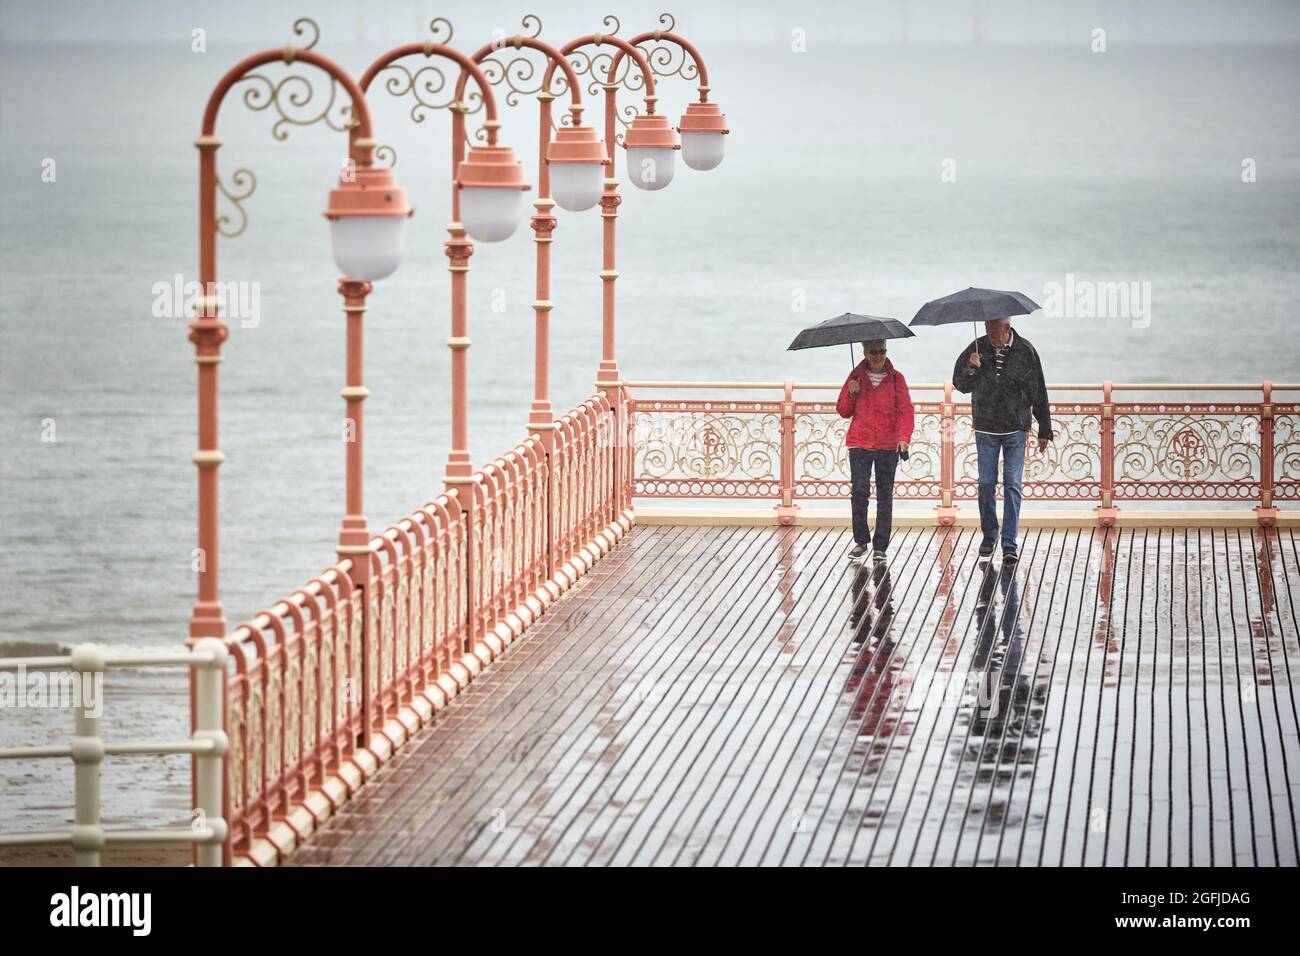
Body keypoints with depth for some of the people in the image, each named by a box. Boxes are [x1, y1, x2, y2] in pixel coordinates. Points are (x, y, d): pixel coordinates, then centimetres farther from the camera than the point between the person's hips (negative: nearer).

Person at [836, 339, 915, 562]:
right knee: (859, 493, -7)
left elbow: (905, 410, -2)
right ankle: (861, 541, 6)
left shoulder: (895, 379, 4)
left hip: (888, 445, -1)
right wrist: (851, 394, -9)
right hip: (859, 444, 1)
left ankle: (880, 547, 6)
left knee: (885, 496, 1)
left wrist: (904, 437, -16)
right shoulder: (856, 377, 8)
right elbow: (843, 411, 11)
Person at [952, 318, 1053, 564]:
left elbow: (1039, 393, 1)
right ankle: (989, 535, 23)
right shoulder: (978, 348, -3)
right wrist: (971, 369, -21)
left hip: (1015, 430, -2)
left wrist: (1044, 430, 2)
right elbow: (960, 384, 1)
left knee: (1012, 485, -4)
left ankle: (1010, 544, -3)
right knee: (986, 484, 7)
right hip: (985, 430, 2)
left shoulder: (1024, 351, -5)